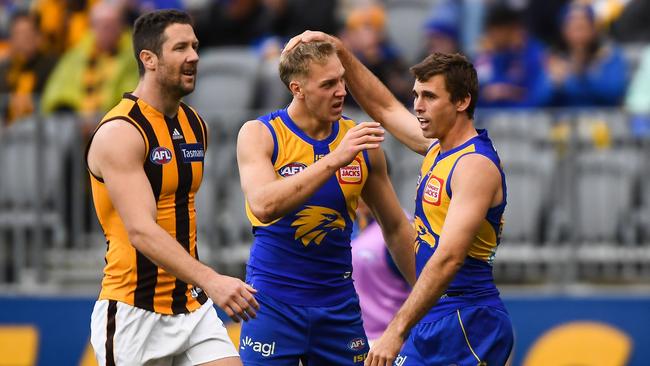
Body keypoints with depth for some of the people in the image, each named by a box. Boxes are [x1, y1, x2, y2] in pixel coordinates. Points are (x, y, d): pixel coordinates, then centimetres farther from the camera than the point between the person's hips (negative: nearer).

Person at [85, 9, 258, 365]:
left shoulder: (194, 124, 10)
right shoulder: (119, 133, -17)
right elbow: (141, 231, -28)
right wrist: (211, 281, -39)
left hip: (192, 307, 7)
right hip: (134, 312, -7)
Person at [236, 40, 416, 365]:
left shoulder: (360, 141, 3)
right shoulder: (259, 134, -7)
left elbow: (396, 228, 14)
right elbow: (263, 205, -26)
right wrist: (335, 159, -29)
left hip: (337, 301, 3)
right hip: (274, 301, -3)